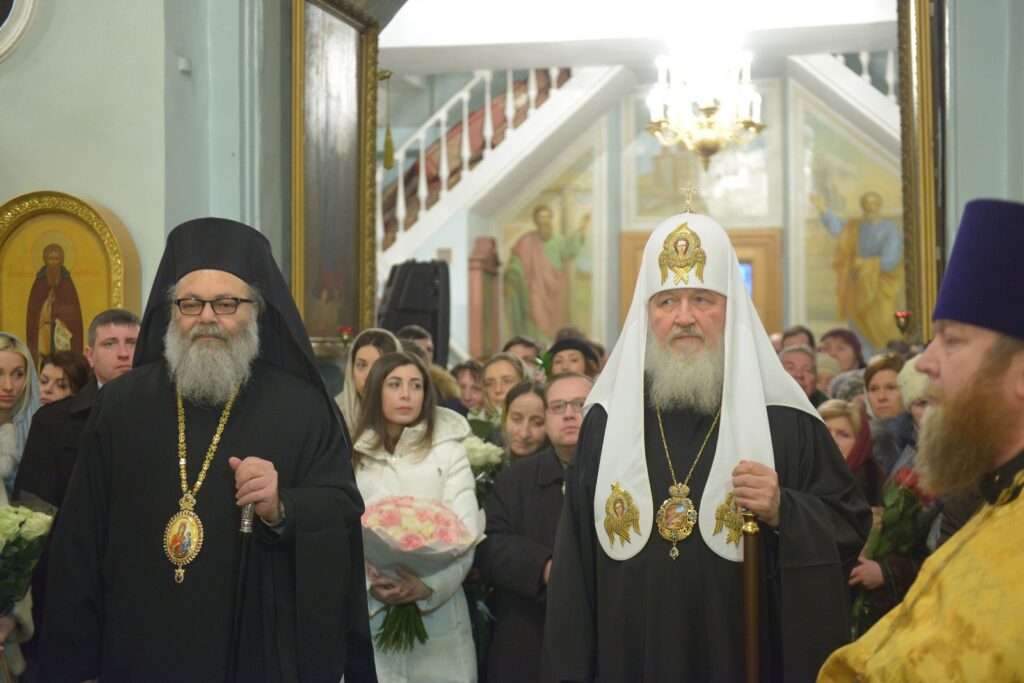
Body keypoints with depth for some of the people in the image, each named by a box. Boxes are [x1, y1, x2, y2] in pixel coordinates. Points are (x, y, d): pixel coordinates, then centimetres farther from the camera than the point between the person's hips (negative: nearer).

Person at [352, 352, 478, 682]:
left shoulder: (448, 450, 1)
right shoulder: (355, 455, 8)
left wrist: (429, 585, -21)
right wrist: (368, 582, -16)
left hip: (437, 614, -1)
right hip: (370, 612, 1)